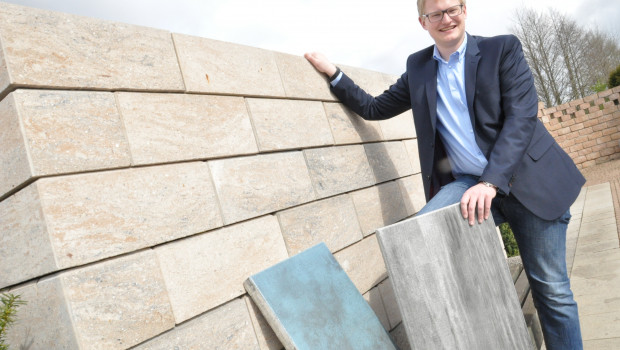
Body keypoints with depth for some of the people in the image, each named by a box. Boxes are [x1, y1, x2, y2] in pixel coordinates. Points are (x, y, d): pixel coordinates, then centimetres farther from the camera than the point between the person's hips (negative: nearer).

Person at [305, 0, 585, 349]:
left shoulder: (504, 48, 1)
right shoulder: (418, 67, 11)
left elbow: (522, 115, -10)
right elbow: (374, 108, 16)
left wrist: (491, 181, -22)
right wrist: (333, 73, 4)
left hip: (527, 180, -1)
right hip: (467, 181, 2)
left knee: (552, 289, 2)